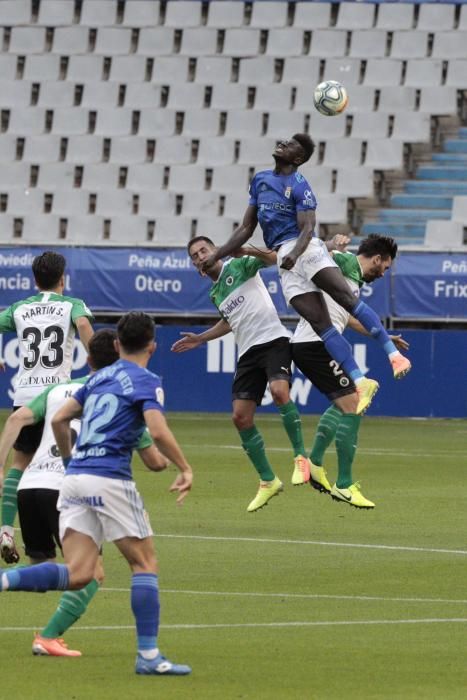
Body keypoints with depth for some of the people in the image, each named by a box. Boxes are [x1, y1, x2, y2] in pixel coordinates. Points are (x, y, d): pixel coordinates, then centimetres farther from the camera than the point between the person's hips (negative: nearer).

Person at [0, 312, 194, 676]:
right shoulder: (146, 381, -2)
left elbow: (60, 419, 21)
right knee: (145, 563, 5)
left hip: (75, 478, 6)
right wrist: (186, 469, -6)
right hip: (110, 479, -6)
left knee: (77, 574, -1)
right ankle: (149, 656, 2)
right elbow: (158, 431, -17)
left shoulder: (99, 378, 19)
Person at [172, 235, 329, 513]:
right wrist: (200, 339, 37)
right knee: (241, 417, -3)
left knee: (279, 391, -33)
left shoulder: (238, 265, 2)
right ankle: (268, 481, 7)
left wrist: (245, 251, -31)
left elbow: (272, 258, -14)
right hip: (248, 352, 8)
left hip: (273, 339, -8)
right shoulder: (215, 294, 23)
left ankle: (301, 458, -22)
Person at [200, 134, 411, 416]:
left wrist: (295, 253, -32)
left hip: (304, 249, -5)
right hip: (284, 258, 5)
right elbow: (246, 228, 25)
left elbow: (308, 227, -13)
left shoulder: (300, 186, -1)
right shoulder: (260, 180, 20)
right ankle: (361, 382, -12)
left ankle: (394, 354, -25)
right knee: (320, 324, -7)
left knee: (346, 297, -23)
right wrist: (217, 255, 20)